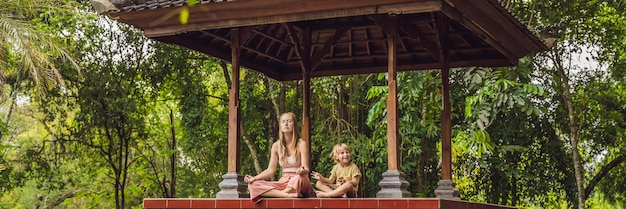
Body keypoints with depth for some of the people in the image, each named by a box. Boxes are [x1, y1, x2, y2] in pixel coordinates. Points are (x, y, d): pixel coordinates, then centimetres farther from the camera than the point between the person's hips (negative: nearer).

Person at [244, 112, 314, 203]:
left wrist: (302, 171, -35)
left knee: (299, 178, -42)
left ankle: (275, 193, -23)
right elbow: (270, 170, 7)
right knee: (253, 185, -20)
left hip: (299, 182, -4)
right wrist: (254, 178, -10)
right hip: (283, 182, 4)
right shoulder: (276, 146, 8)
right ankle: (288, 195, -33)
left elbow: (306, 169, -9)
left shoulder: (301, 144, -4)